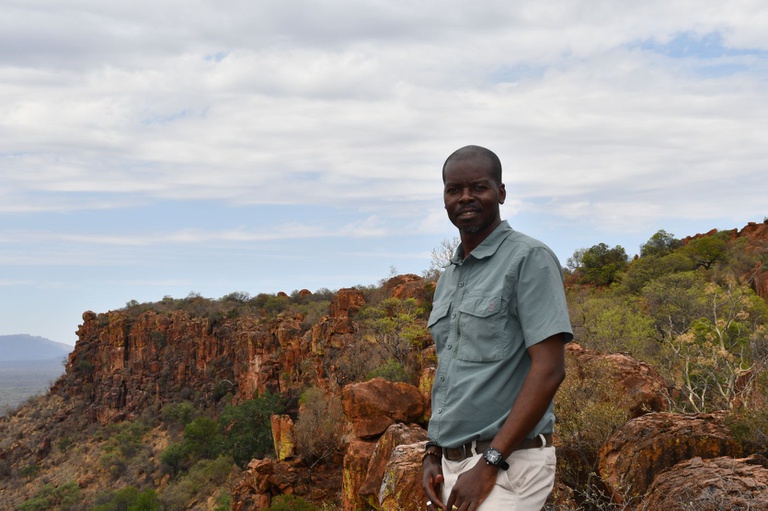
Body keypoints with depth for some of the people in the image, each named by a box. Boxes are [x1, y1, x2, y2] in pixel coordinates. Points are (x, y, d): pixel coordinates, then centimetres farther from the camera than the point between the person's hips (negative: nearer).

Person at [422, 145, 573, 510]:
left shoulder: (529, 259, -9)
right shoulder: (448, 279, 15)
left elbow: (549, 369, -16)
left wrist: (489, 464, -18)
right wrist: (433, 455, 8)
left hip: (508, 464, -7)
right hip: (452, 465, 8)